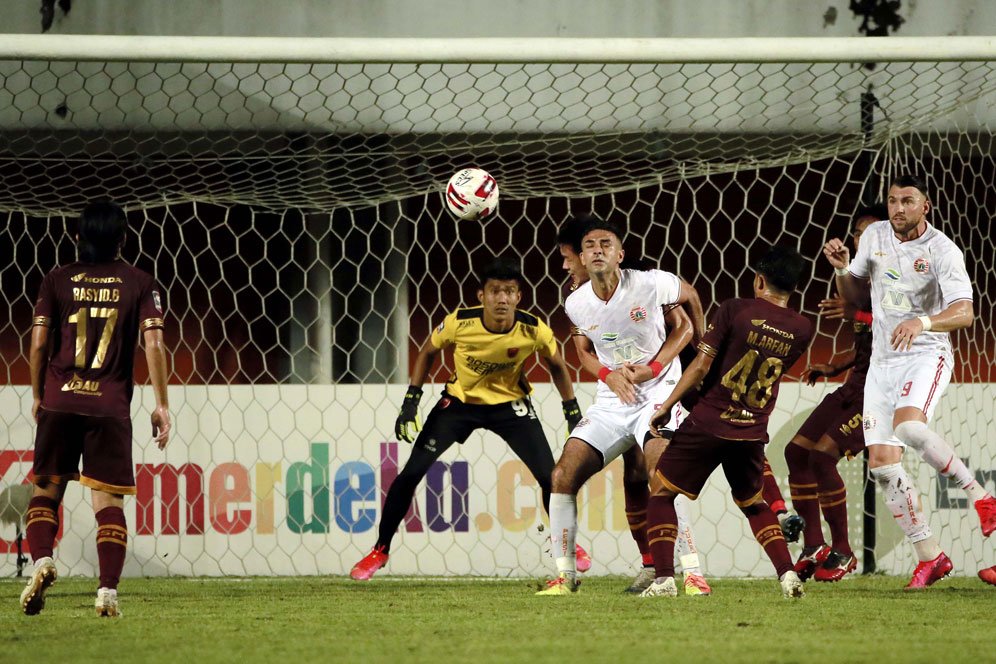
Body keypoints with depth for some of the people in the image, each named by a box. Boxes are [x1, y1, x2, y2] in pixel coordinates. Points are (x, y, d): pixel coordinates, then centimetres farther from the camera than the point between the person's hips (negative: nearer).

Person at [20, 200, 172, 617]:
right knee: (107, 498, 1)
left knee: (47, 488, 12)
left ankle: (41, 560, -12)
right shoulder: (140, 284, 4)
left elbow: (39, 343, 3)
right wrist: (161, 406, -2)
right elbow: (153, 344, -5)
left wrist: (37, 395, 16)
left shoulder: (57, 281, 6)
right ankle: (108, 590, -11)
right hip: (110, 406, -1)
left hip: (59, 400, 1)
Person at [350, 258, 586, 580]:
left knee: (550, 477, -10)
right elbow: (427, 353, -6)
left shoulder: (534, 330, -25)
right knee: (411, 473, -9)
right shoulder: (459, 322, -27)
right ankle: (380, 551, 8)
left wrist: (573, 412, -2)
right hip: (460, 400, 0)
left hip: (509, 403, 0)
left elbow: (556, 366, -2)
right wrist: (410, 402, -10)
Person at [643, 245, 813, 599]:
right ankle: (788, 574, 10)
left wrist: (666, 407, -2)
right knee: (754, 505, 26)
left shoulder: (735, 310, -10)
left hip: (708, 423, -4)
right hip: (752, 431, 4)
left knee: (661, 493, 9)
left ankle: (664, 579, -4)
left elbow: (701, 366, -11)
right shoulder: (802, 329, 1)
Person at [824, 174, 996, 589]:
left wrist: (922, 322, -40)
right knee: (882, 464, -3)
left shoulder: (942, 251, -12)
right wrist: (842, 269, -3)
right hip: (882, 363, 6)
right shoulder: (874, 236, 6)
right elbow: (854, 297, 18)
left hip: (926, 355, -6)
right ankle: (929, 556, 6)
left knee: (908, 427, -35)